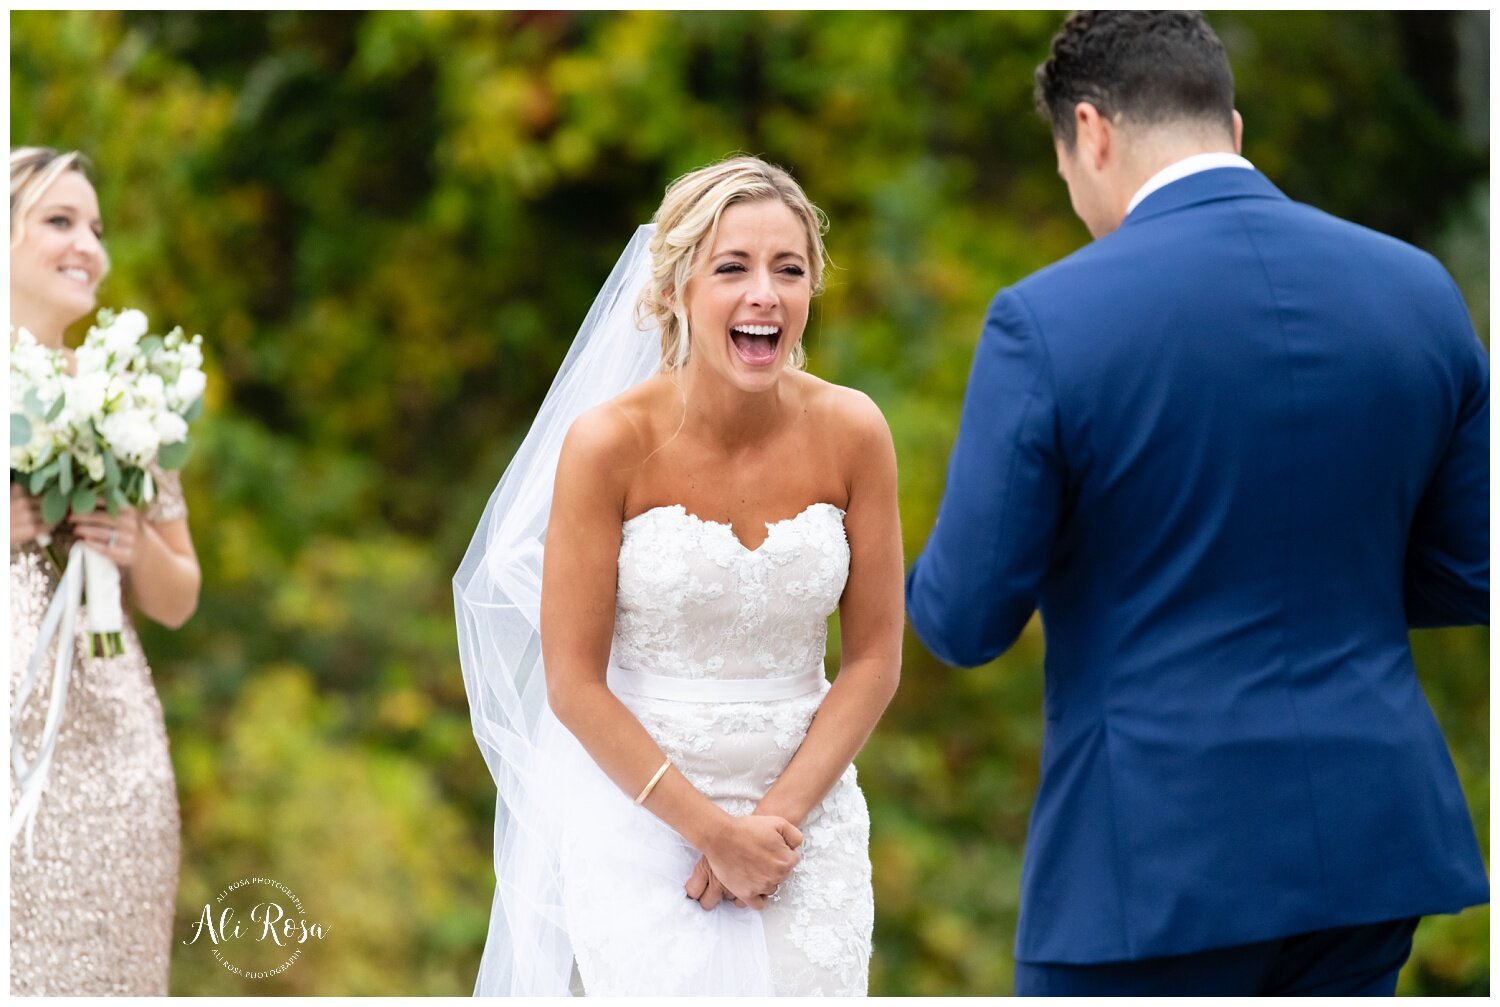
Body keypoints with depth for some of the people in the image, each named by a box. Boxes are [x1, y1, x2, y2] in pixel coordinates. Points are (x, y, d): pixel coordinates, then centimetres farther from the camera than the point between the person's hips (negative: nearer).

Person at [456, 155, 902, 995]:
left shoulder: (852, 432, -4)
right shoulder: (610, 442, -12)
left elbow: (875, 658, 0)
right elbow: (574, 684, -10)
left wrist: (778, 817, -8)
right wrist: (712, 829, -10)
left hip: (806, 810, 3)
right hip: (642, 818, -2)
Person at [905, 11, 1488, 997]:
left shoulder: (1048, 321, -11)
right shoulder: (1417, 290, 3)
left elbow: (967, 619, -8)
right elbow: (1468, 575, 8)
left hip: (1155, 861, -5)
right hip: (1367, 840, 5)